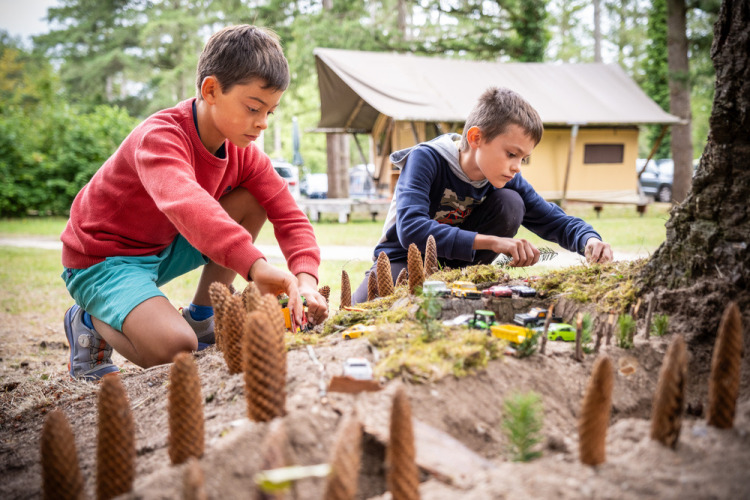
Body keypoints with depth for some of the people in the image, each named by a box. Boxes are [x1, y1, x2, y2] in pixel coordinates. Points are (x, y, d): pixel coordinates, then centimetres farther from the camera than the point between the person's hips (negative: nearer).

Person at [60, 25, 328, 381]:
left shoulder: (244, 152, -4)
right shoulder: (160, 137, -30)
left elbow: (289, 216, -9)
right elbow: (185, 204, -50)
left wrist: (305, 278, -29)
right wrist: (255, 264, -63)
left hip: (165, 248, 8)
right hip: (101, 259, -8)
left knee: (253, 200, -8)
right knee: (173, 347, -31)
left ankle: (201, 321, 3)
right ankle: (93, 322, 2)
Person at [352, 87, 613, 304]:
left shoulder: (508, 181, -9)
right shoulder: (426, 160, -24)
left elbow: (557, 222, -2)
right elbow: (410, 230, -40)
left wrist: (590, 240, -28)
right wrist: (491, 241, -45)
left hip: (456, 263, 4)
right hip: (404, 260, -4)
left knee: (510, 203, -17)